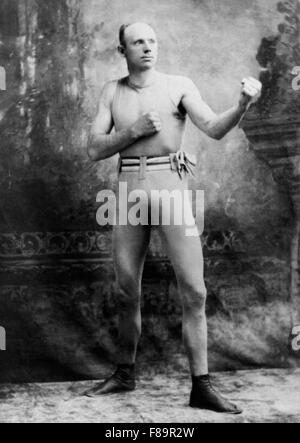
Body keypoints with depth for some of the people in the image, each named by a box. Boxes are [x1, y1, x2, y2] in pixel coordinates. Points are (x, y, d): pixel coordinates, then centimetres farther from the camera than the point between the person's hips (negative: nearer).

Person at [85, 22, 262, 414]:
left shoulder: (180, 85, 4)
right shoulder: (112, 92, 13)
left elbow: (215, 129, -11)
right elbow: (95, 150, 6)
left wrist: (243, 104, -30)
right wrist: (134, 130, -8)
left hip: (171, 187, -2)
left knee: (193, 289, -9)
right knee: (127, 292, 10)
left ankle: (201, 387, -1)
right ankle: (124, 375, 26)